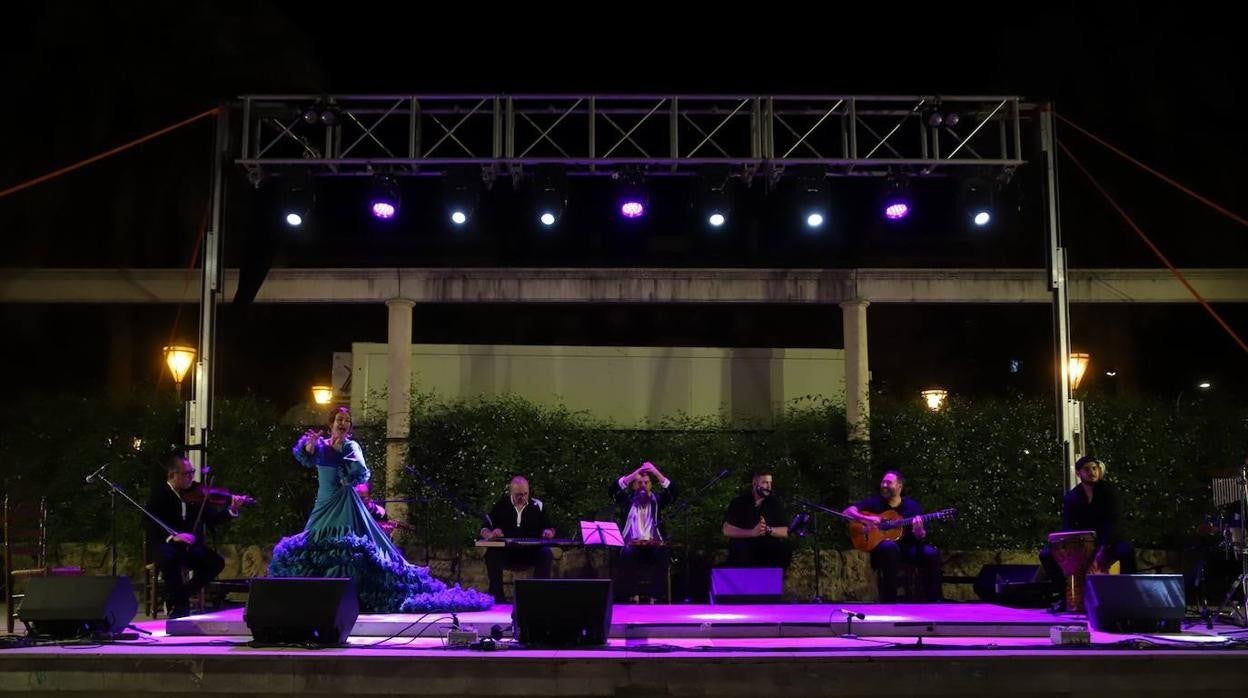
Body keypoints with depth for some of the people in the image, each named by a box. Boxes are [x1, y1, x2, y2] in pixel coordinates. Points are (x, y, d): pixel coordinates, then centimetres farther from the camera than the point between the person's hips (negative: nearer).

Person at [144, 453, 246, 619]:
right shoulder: (159, 493, -6)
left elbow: (212, 519, 6)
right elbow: (150, 524, -18)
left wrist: (232, 510, -11)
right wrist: (172, 536, -33)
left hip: (191, 546, 4)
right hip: (165, 545, -4)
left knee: (216, 562, -21)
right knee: (169, 558, -37)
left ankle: (180, 597, -2)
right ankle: (179, 604, -14)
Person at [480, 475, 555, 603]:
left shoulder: (537, 505, 7)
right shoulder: (501, 506, 5)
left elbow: (549, 528, 10)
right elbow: (484, 530, 5)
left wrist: (548, 532, -16)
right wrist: (490, 534, -20)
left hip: (531, 553, 0)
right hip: (505, 553, 0)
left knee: (546, 554, -30)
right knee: (492, 554, -32)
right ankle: (497, 596, -22)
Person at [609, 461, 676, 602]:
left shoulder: (657, 499, 14)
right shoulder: (628, 499, 13)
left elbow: (673, 492, -2)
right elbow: (612, 489, -4)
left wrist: (656, 472, -11)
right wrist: (635, 473, -12)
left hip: (653, 543, 1)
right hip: (632, 543, -1)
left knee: (663, 555, -31)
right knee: (628, 555, -34)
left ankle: (654, 596, -22)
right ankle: (633, 595, -24)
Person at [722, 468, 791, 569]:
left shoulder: (775, 503, 8)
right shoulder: (738, 502, 1)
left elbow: (785, 532, 1)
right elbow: (727, 530, -10)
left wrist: (768, 530, -20)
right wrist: (753, 532, -23)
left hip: (768, 550, 2)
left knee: (785, 548, -26)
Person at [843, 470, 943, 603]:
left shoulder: (912, 506, 5)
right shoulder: (875, 502, 3)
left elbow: (921, 538, 1)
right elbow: (848, 512, -5)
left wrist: (919, 532, -24)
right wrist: (867, 519, -22)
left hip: (907, 547, 2)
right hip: (881, 546, -2)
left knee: (931, 553, -27)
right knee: (889, 546, -38)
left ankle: (932, 601, -11)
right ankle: (889, 600, -27)